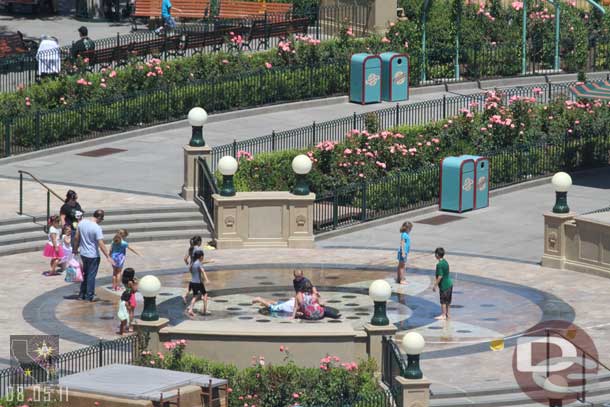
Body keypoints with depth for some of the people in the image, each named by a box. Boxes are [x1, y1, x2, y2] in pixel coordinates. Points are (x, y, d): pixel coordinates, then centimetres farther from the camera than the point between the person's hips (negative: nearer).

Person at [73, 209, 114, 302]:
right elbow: (101, 244, -22)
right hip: (93, 255, -6)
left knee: (85, 274, 21)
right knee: (91, 276, 6)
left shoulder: (82, 223, -3)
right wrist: (108, 257, -18)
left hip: (83, 253, 6)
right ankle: (90, 296, 12)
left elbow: (76, 238, 6)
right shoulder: (97, 228, -21)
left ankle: (82, 294, 28)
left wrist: (75, 249, 21)